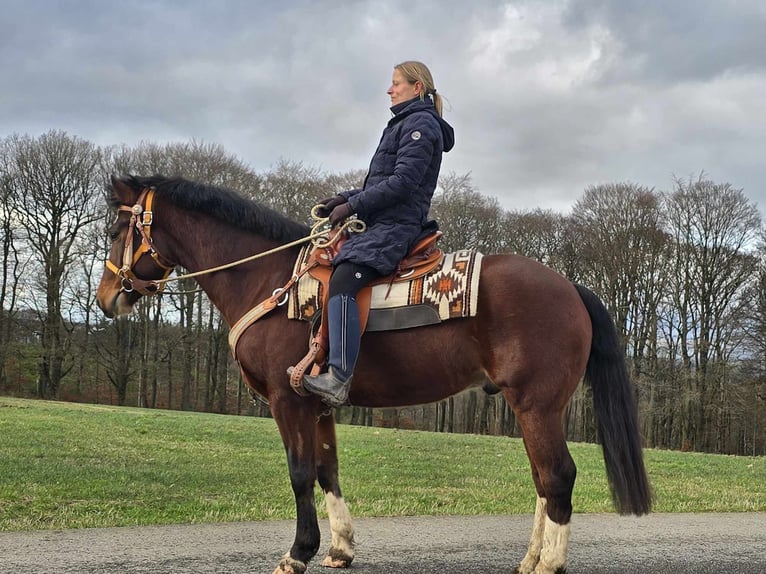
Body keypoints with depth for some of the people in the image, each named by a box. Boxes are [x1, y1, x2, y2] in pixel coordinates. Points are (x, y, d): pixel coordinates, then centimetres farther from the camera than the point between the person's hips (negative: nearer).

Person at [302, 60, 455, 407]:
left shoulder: (421, 124, -5)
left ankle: (339, 378, -39)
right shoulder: (404, 124, 27)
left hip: (395, 226, -12)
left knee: (342, 281, -30)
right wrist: (344, 199, 10)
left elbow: (402, 183, -17)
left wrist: (353, 205, -14)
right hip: (382, 223, 12)